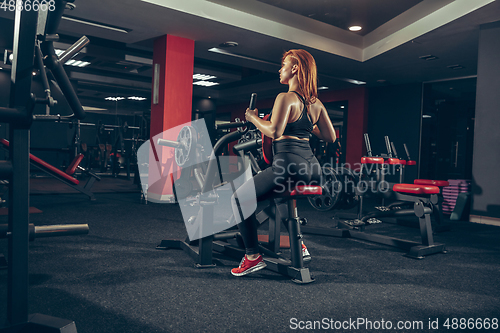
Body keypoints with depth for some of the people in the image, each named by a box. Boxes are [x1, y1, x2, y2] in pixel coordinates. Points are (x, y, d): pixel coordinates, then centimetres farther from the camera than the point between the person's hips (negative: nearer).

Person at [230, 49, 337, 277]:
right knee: (281, 196, 36)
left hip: (289, 165, -9)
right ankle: (298, 245, 32)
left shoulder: (286, 98, -8)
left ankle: (252, 257, 2)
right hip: (313, 168, 9)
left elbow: (274, 132, -19)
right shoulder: (316, 103, 15)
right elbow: (330, 137, 18)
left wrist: (253, 118, -2)